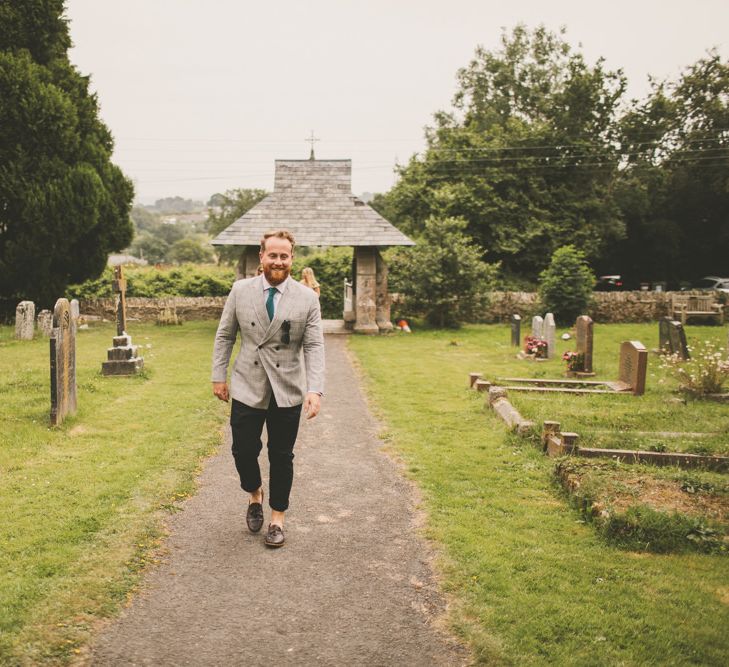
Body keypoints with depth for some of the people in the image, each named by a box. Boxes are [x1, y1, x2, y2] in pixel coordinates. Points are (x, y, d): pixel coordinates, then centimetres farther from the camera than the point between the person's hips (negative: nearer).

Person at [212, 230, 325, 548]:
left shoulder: (307, 298, -4)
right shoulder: (240, 290, 0)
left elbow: (314, 347, -7)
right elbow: (224, 336, 8)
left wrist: (315, 390, -17)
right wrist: (219, 376, 4)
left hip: (287, 391, -1)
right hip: (247, 387, 1)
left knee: (281, 458, 8)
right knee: (243, 451, 3)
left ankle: (277, 519, 25)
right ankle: (255, 496, 35)